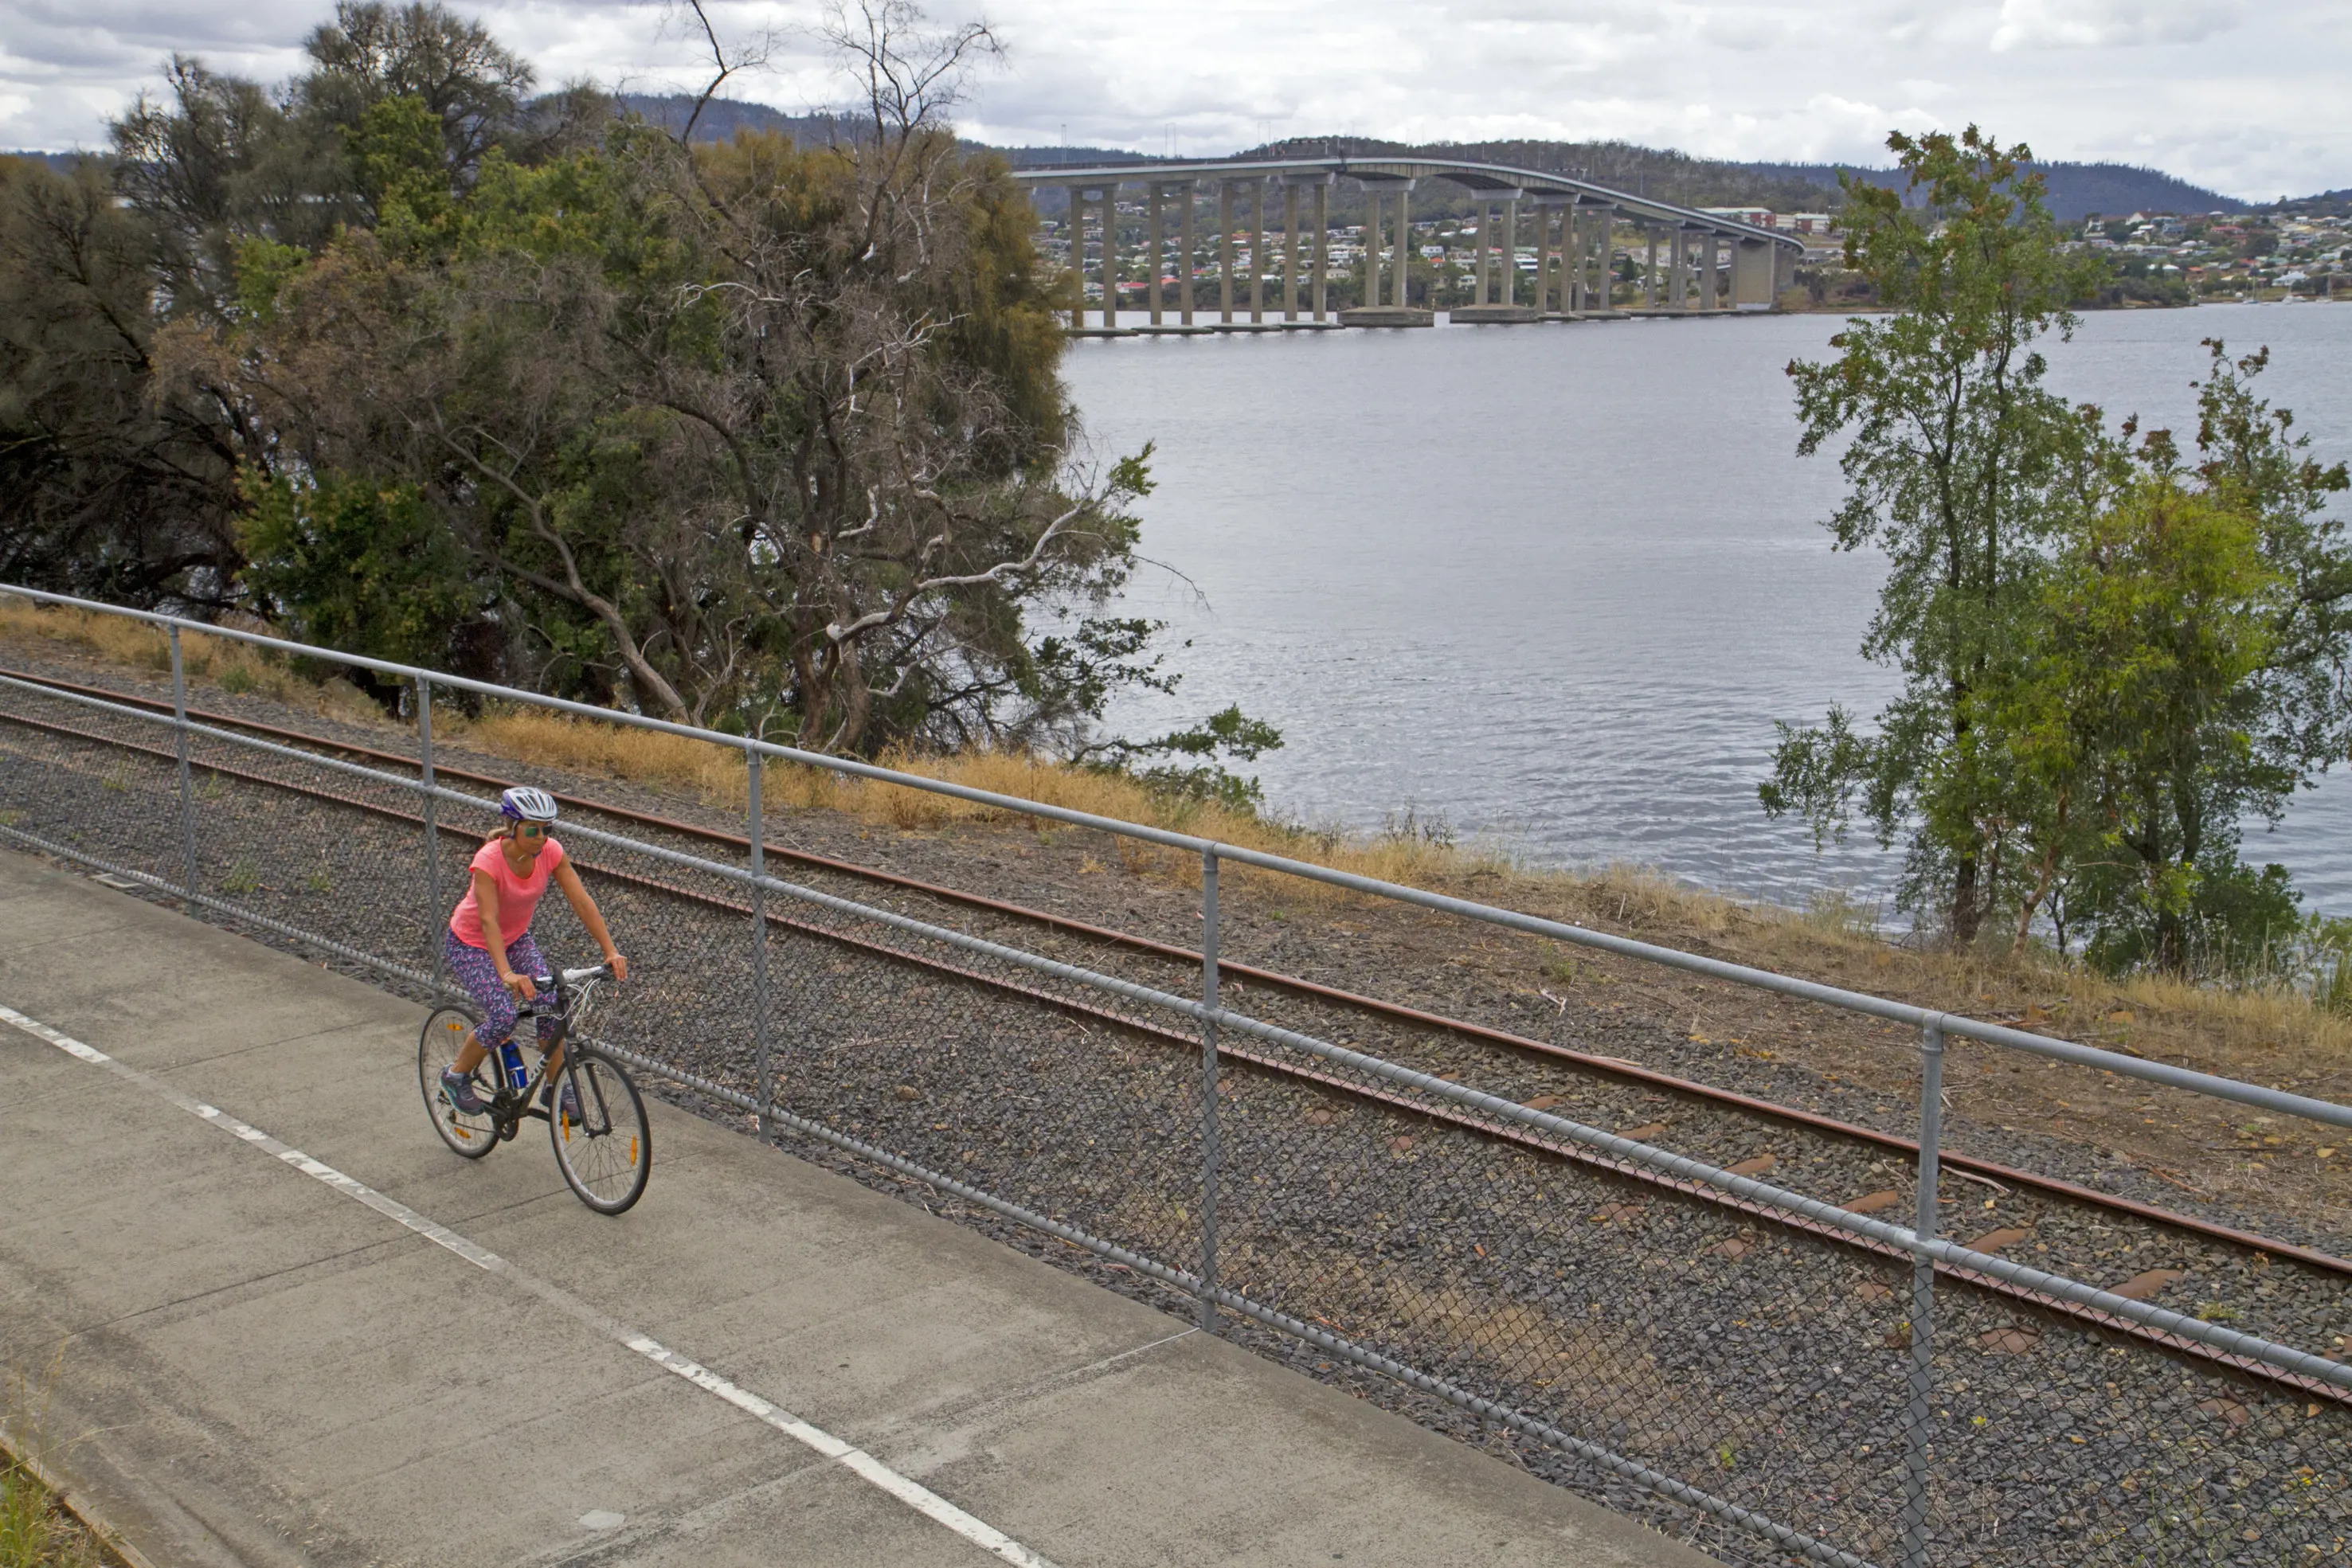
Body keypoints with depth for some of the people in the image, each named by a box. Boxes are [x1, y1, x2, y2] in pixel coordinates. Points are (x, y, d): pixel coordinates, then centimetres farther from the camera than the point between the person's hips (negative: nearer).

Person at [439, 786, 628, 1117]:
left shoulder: (550, 852, -18)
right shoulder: (489, 860, -32)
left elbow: (582, 902, -20)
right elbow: (488, 921, -40)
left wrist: (611, 951, -30)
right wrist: (507, 974, -54)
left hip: (517, 938, 5)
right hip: (470, 944, -5)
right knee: (503, 1018, -22)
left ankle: (555, 1088, 7)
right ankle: (455, 1076, 4)